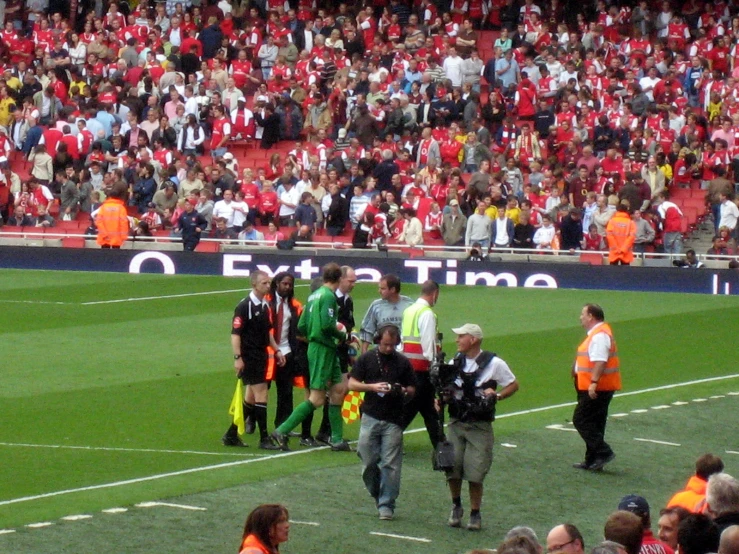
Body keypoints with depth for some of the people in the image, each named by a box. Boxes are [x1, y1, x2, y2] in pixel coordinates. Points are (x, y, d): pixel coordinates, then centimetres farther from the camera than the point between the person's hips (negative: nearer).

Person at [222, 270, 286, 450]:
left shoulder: (265, 306, 12)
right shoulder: (244, 306, -13)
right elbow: (235, 333, -15)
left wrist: (276, 350, 17)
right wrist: (237, 357, -21)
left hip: (261, 357, 9)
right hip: (249, 359, -9)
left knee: (250, 399, 11)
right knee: (261, 395, -10)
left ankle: (231, 435, 19)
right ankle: (264, 439, -6)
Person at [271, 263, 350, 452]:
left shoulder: (314, 295, 12)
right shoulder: (328, 296, -14)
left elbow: (301, 327, 13)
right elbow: (327, 325, -24)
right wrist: (341, 335, -7)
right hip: (323, 349, -10)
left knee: (337, 391, 12)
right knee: (317, 398, -8)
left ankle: (337, 439, 16)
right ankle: (282, 431, -8)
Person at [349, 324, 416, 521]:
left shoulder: (403, 362, 5)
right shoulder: (366, 359, 4)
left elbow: (412, 390, 11)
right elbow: (352, 384, 2)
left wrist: (403, 391, -12)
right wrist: (373, 387, -13)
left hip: (393, 420, 0)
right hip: (370, 417, 0)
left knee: (390, 464, -4)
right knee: (368, 462, 1)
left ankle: (386, 504, 2)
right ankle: (377, 495, 23)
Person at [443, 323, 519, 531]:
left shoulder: (494, 364, -5)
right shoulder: (455, 362, 8)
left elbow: (513, 385, 5)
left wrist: (498, 396, -13)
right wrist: (443, 398, -6)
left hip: (480, 426, -4)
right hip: (456, 423, 4)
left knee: (475, 473, -5)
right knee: (452, 468, -1)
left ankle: (475, 514, 10)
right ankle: (456, 506, 23)